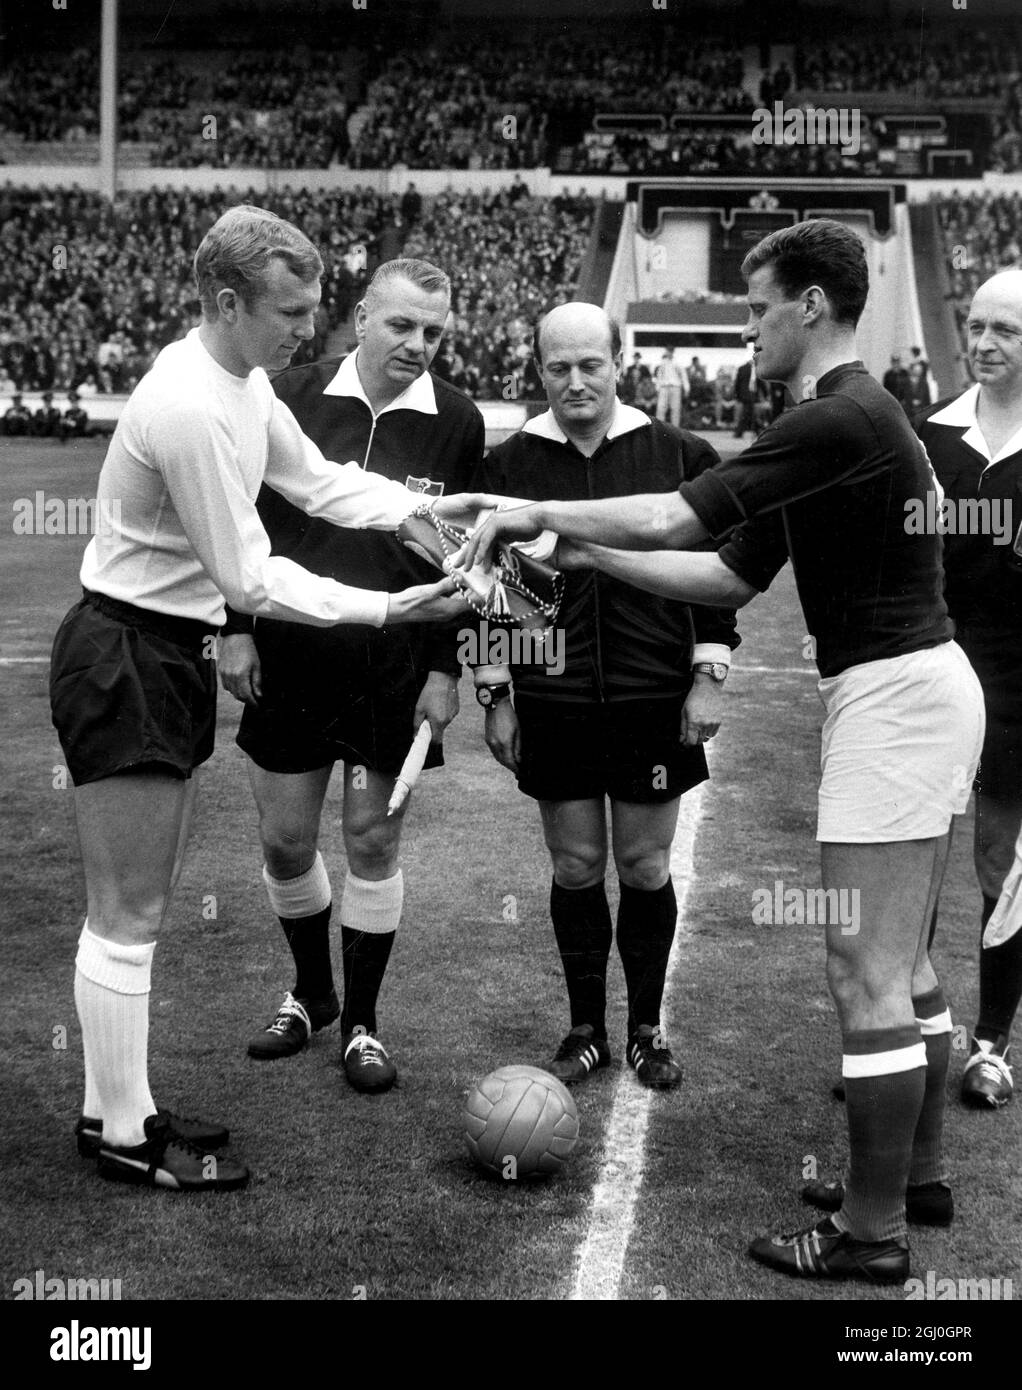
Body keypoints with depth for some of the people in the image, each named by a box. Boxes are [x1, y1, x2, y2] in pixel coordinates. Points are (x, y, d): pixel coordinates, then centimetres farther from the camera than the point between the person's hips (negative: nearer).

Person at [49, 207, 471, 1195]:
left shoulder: (242, 380, 6)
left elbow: (316, 480, 16)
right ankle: (121, 1135, 11)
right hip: (123, 659, -10)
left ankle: (116, 1109, 27)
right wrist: (385, 610, -19)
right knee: (128, 916, -1)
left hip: (170, 652, 10)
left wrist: (422, 510, 1)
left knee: (140, 906, 16)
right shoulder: (190, 408, -24)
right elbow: (248, 578, -22)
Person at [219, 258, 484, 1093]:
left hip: (399, 670, -1)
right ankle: (311, 993, 33)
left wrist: (446, 667, -4)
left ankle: (361, 1021, 22)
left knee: (374, 842, 5)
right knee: (285, 840, 8)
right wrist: (238, 629, -2)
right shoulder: (292, 396, -3)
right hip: (290, 657, 1)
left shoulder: (457, 423, -3)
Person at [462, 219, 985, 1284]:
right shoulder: (836, 419, 15)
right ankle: (917, 1173, 29)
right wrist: (591, 554, 13)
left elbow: (676, 519, -23)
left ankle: (872, 1230, 3)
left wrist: (539, 514, -11)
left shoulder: (842, 419, -18)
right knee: (899, 960, 18)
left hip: (894, 695, -11)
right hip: (909, 689, 11)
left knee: (865, 972, -5)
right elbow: (731, 576, 17)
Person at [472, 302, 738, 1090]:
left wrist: (708, 677, -1)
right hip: (553, 704, 1)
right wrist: (494, 695, 4)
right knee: (575, 866, 8)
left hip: (653, 701, -1)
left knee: (645, 868, 7)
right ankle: (587, 1031, 23)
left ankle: (647, 1030, 23)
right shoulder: (510, 465, 2)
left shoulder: (679, 457, 0)